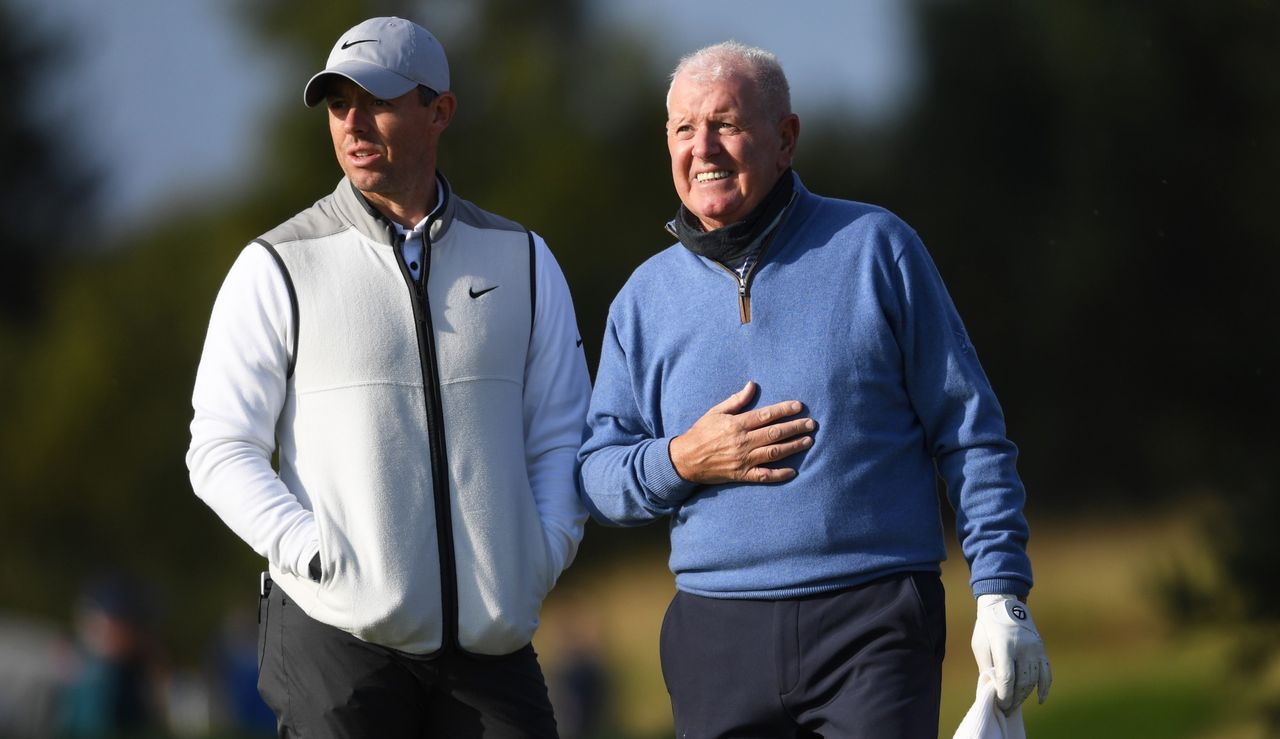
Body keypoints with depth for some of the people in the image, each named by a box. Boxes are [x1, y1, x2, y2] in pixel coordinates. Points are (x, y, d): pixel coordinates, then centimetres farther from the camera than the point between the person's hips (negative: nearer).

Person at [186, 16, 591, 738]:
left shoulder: (521, 259, 11)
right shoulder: (279, 267, 3)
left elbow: (560, 435, 15)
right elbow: (221, 451, 0)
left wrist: (540, 559, -1)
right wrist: (321, 560, -11)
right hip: (338, 634, -2)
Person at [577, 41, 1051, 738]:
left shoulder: (874, 248, 4)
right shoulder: (647, 297, 12)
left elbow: (969, 435, 3)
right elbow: (597, 474, 14)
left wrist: (1002, 596, -4)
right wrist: (680, 461, -7)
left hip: (874, 627, -3)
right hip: (718, 633, 3)